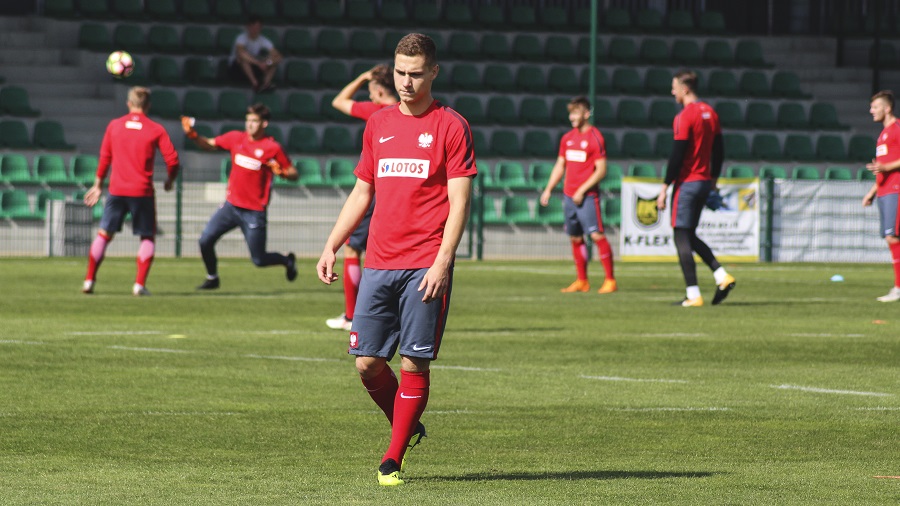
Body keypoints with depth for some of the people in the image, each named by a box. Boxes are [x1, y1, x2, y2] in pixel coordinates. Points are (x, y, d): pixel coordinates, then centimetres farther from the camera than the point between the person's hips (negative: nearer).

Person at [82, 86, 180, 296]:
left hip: (117, 190, 2)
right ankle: (140, 284, -3)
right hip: (143, 192, -2)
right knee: (147, 237, 10)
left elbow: (104, 158, 10)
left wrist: (98, 185, 21)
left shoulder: (114, 126, 5)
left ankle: (89, 280, 6)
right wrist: (169, 181, 16)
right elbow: (173, 160, -4)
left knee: (104, 234, 11)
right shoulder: (156, 129, -1)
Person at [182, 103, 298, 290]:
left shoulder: (272, 148, -9)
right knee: (205, 241, -7)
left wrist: (280, 172, -25)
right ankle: (212, 279, 17)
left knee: (259, 259, 0)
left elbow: (293, 174, -4)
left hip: (254, 211, -4)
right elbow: (210, 145, 15)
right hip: (232, 205, 4)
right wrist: (192, 135, -1)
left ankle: (287, 260, 32)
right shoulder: (236, 138, 3)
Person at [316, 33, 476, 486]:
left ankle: (393, 461, 3)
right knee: (367, 362, 0)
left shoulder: (451, 126, -1)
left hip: (425, 268, -5)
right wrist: (331, 247, 13)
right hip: (378, 262, 5)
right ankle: (407, 428, 24)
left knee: (413, 364, -4)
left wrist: (442, 262, -16)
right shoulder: (379, 125, 15)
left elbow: (459, 201, -6)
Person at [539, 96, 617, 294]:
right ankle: (582, 282, 14)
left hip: (588, 195, -7)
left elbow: (601, 170, -12)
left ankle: (610, 280, -11)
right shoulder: (567, 138, 13)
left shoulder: (595, 137, -8)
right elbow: (560, 166, 21)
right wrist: (548, 189, 12)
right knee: (575, 238, 8)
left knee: (596, 235, -13)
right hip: (569, 194, 7)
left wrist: (582, 190, -16)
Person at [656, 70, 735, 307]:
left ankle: (693, 295, -6)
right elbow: (719, 151, 14)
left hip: (686, 182, -8)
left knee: (682, 238, -3)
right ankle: (722, 276, 3)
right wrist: (713, 179, 23)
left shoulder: (684, 117, -15)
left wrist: (665, 187, -13)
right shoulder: (710, 113, 10)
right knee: (690, 236, 18)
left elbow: (677, 155, -18)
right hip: (704, 181, 8)